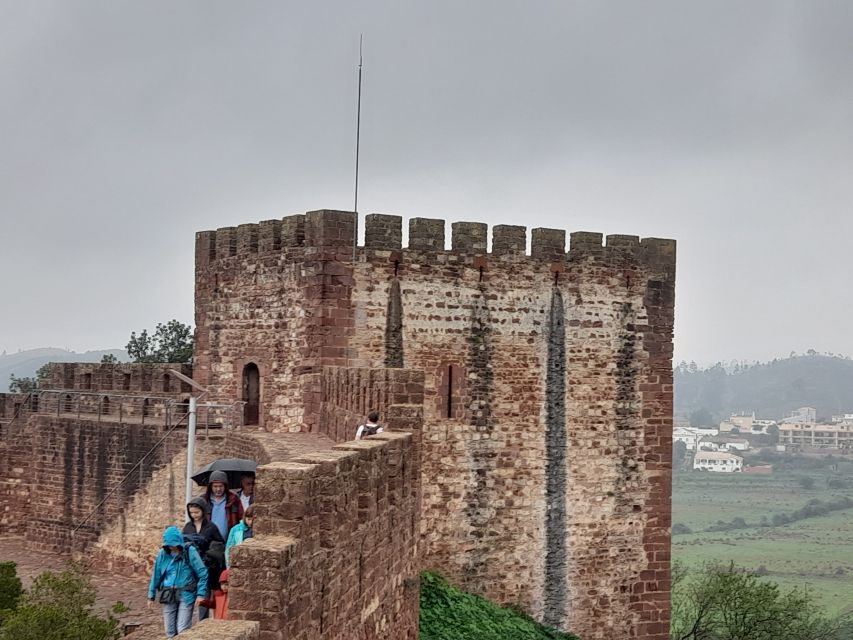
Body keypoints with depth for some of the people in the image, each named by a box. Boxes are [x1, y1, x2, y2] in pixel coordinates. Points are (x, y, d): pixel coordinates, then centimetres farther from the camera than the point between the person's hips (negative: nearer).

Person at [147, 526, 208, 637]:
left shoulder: (189, 552, -8)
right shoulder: (163, 553, 1)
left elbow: (202, 573, -6)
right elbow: (156, 575, 10)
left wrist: (201, 594, -12)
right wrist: (151, 596, 13)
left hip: (185, 595, -4)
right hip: (168, 595, 4)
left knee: (183, 630, -9)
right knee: (170, 630, 8)